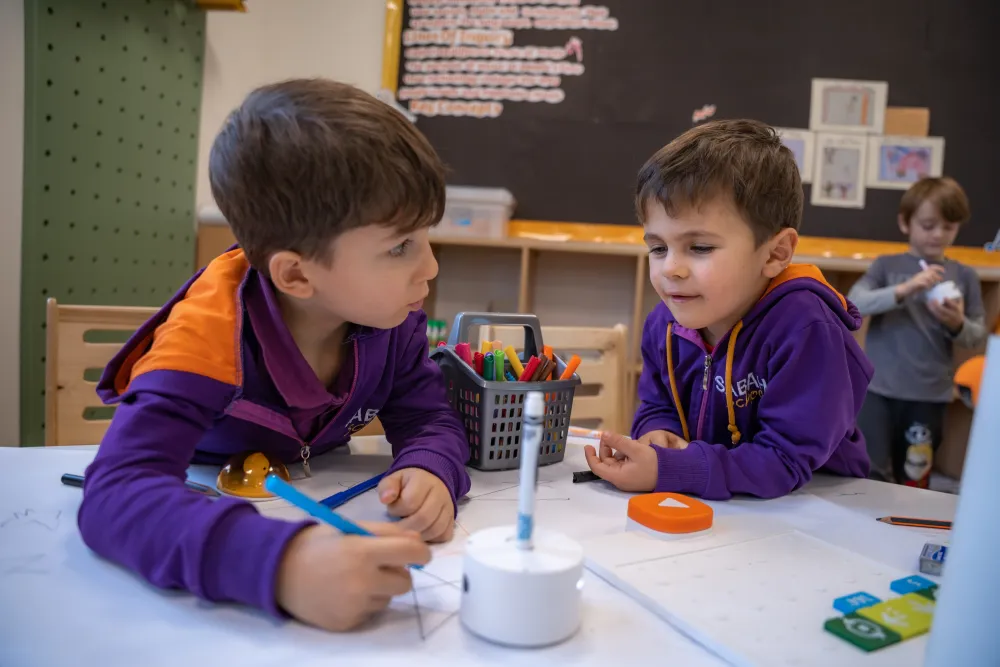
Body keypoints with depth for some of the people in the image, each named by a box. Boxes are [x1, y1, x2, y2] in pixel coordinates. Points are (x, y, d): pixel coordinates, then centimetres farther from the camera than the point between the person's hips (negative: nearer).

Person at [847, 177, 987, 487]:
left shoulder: (964, 276, 6)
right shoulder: (886, 265, 1)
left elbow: (978, 335, 7)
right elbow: (854, 303, -14)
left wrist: (957, 324, -15)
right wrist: (903, 290, -27)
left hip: (929, 395, 2)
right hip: (879, 389, -2)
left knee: (914, 480, 12)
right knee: (869, 475, -1)